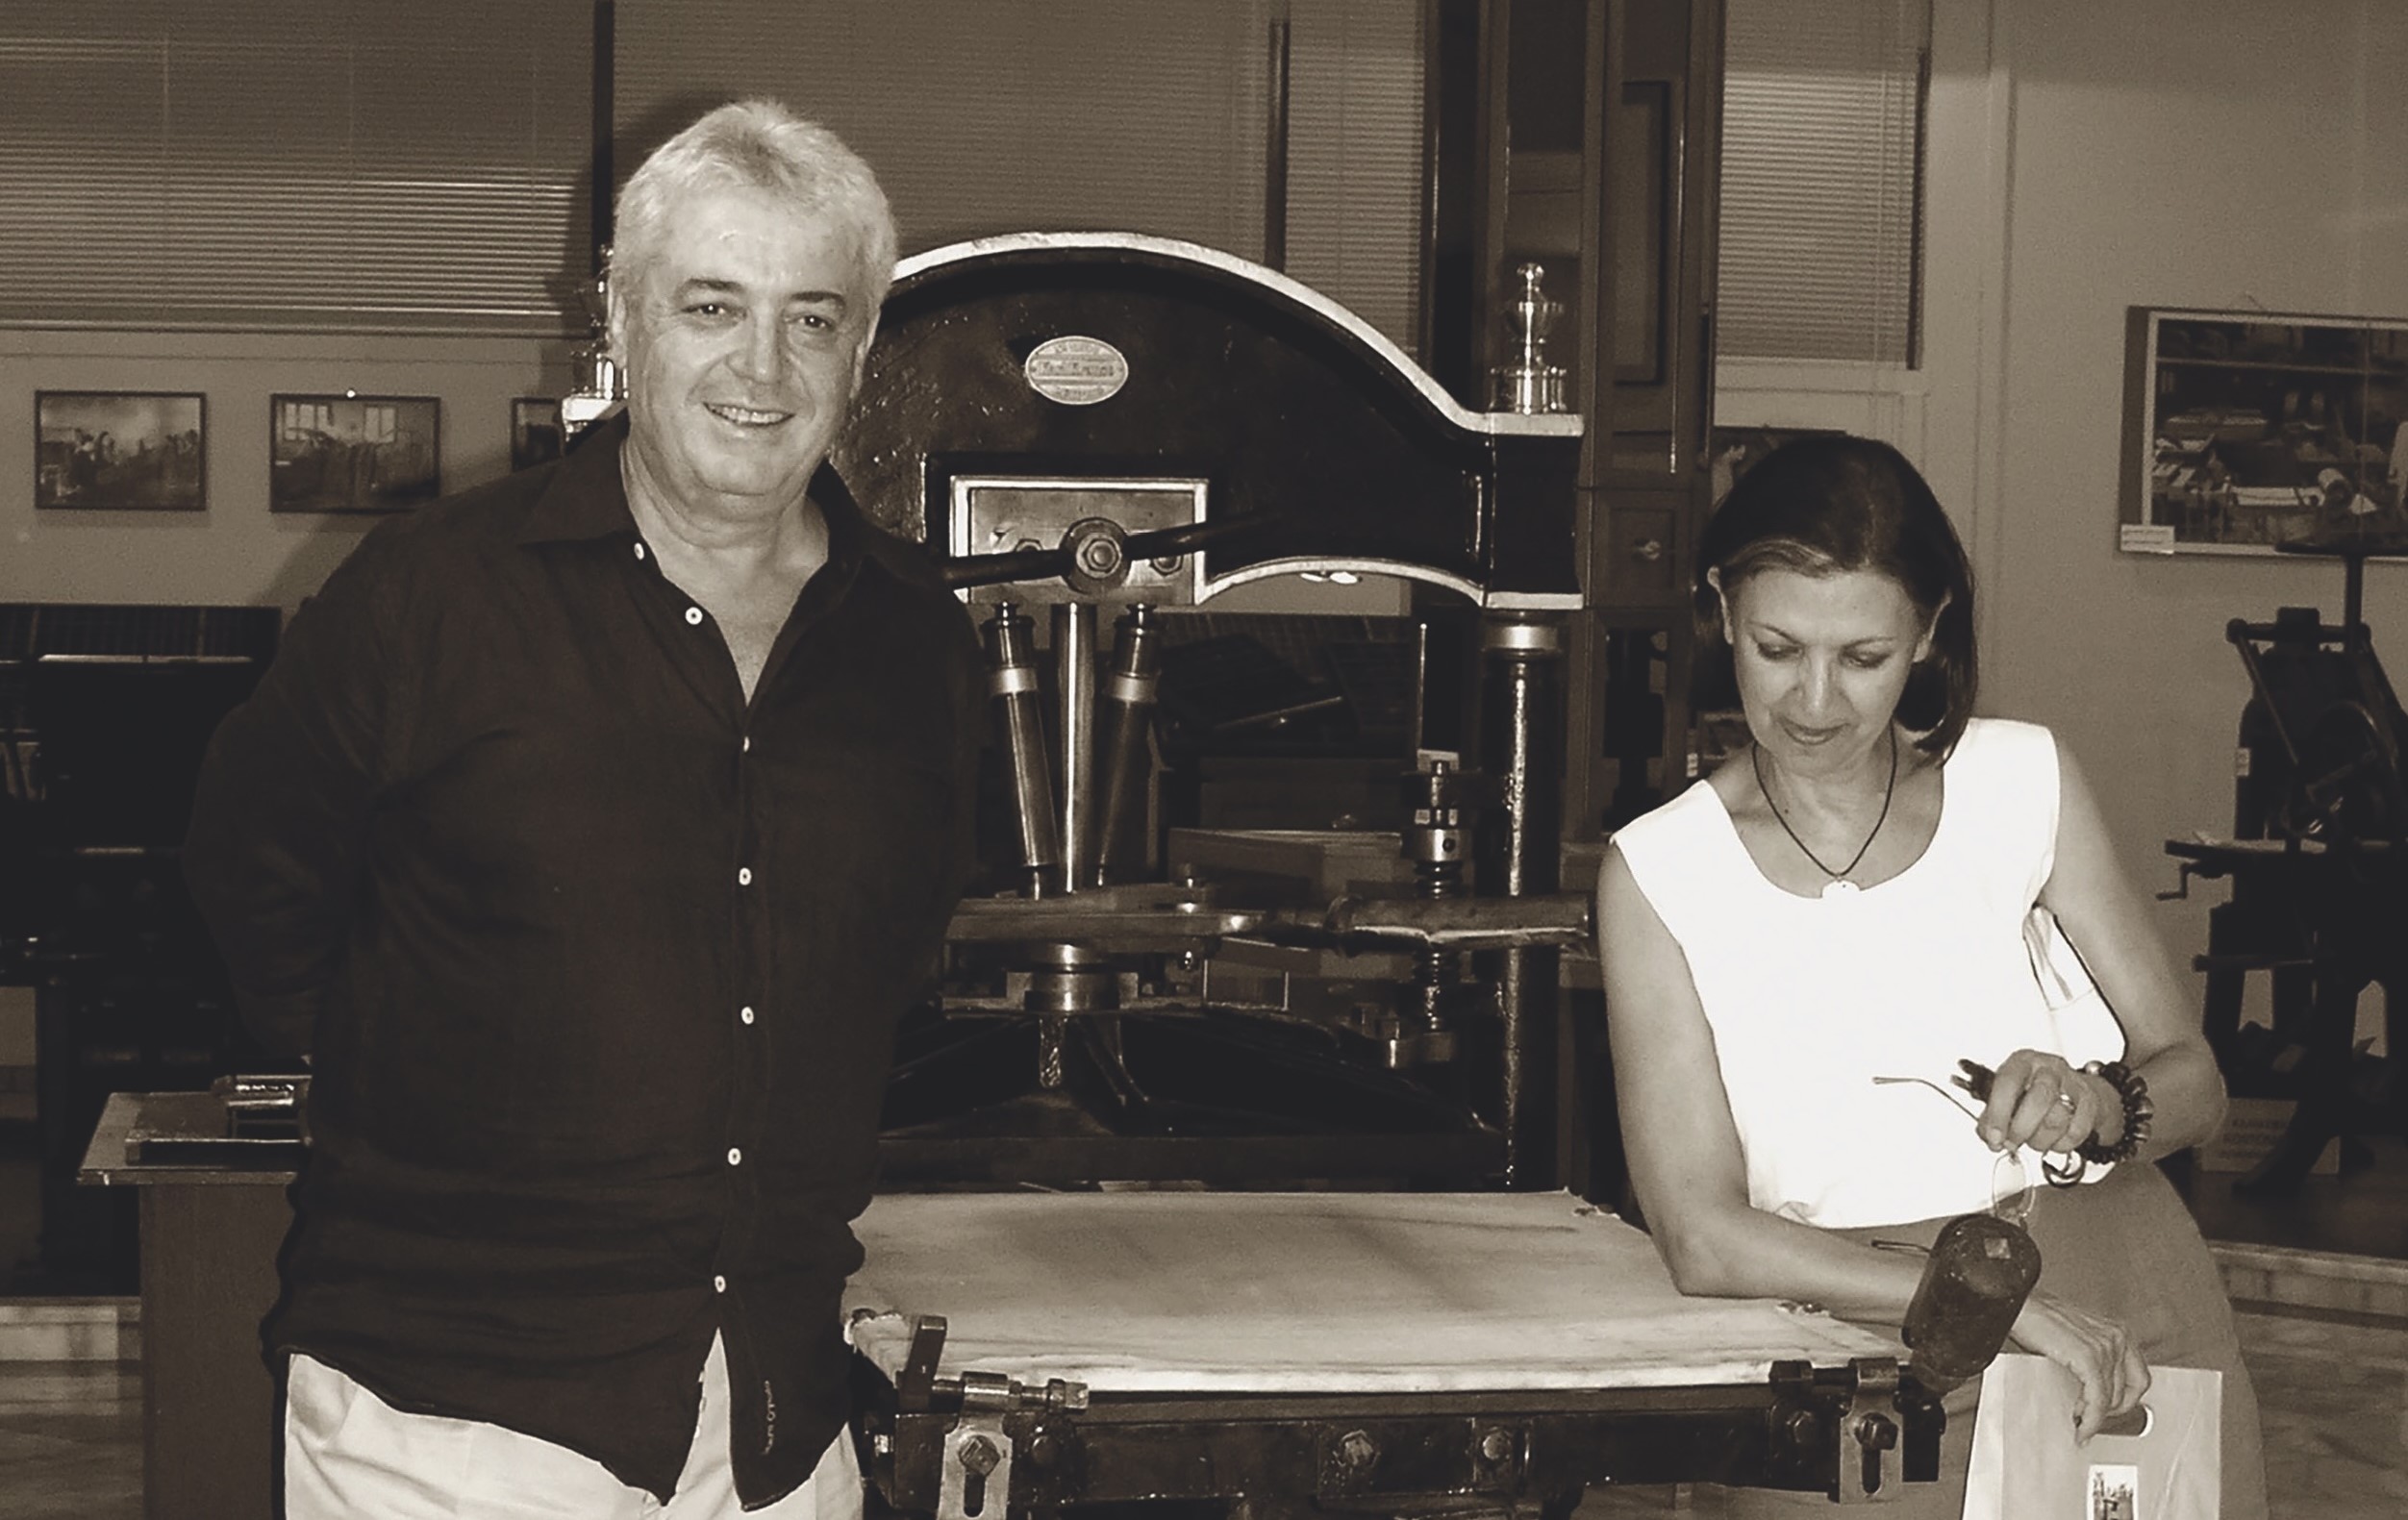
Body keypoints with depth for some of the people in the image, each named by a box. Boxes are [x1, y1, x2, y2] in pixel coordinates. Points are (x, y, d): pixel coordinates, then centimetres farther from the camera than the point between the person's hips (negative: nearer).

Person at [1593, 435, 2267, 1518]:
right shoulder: (1656, 875, 0)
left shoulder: (2023, 782, 5)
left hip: (2120, 1318, 1)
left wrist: (2103, 1107, -15)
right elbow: (1702, 1237, -8)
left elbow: (2195, 1079, 9)